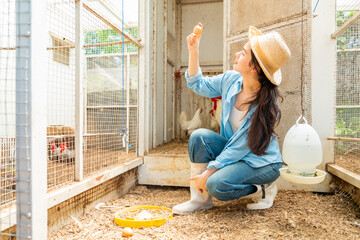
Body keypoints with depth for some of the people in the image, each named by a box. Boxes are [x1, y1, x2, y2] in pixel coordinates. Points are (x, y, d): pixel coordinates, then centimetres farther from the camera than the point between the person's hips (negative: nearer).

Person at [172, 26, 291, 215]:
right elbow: (198, 85, 5)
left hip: (262, 162, -6)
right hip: (234, 152, 6)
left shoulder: (265, 107, -28)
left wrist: (207, 174, -20)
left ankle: (264, 190, 1)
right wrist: (193, 51, -7)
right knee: (199, 136, -20)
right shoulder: (231, 80, -10)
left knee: (217, 185, -30)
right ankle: (200, 198, -7)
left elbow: (238, 149, -25)